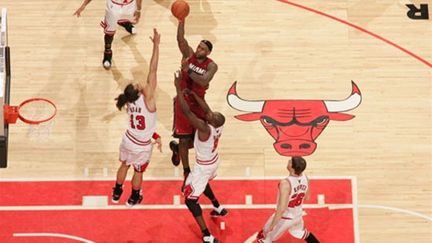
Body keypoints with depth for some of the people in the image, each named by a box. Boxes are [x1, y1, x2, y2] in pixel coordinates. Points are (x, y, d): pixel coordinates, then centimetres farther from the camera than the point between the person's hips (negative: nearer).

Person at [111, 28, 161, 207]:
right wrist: (156, 45, -39)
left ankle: (117, 193, 45)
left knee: (124, 165, 27)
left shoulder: (130, 103, -15)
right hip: (142, 147, -4)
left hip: (128, 140, 4)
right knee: (138, 171, 21)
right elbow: (152, 70, -38)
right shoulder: (147, 98, -33)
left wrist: (154, 135, 8)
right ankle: (133, 198, 41)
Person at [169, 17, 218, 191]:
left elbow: (203, 81, -28)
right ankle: (187, 174, 14)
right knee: (184, 139, -1)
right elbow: (180, 39, -24)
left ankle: (176, 147, 40)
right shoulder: (189, 54, -8)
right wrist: (181, 20, -36)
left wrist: (188, 70, -33)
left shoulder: (211, 66, -11)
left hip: (198, 104, 1)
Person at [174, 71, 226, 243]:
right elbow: (206, 108, 1)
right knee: (202, 184, 38)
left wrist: (179, 89, -36)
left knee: (190, 200, 1)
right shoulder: (217, 124, -17)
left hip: (203, 166, -8)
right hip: (213, 161, 8)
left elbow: (186, 112, -41)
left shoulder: (205, 129, -37)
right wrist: (192, 93, 0)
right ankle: (219, 208, 55)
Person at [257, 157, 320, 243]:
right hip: (298, 215, 6)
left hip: (284, 218, -6)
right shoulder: (305, 178, -14)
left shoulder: (286, 183, -36)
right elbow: (306, 197, 5)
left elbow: (282, 209, -35)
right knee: (301, 232, 37)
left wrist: (271, 226, -27)